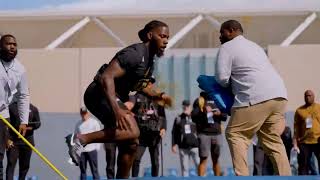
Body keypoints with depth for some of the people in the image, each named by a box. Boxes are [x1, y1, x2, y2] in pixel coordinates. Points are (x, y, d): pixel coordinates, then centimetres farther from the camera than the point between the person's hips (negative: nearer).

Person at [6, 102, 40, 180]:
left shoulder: (33, 109, 7)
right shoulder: (11, 107, -2)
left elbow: (38, 123, 11)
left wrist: (30, 127, -11)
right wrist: (7, 139, -9)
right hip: (13, 141, -3)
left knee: (25, 165, 9)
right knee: (11, 163, -8)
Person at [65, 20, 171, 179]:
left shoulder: (149, 59, 12)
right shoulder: (135, 54, -19)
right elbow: (106, 77, -29)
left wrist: (157, 95, 11)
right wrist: (116, 109, -40)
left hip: (115, 98, 10)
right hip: (100, 93, -10)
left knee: (131, 143, 8)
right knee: (132, 132, -26)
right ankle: (81, 139, -22)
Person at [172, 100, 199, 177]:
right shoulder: (178, 119, 10)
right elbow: (174, 133, 12)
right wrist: (174, 145, 5)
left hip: (195, 146, -2)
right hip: (183, 147, 2)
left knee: (199, 165, -8)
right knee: (184, 167, 4)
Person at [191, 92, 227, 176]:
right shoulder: (199, 102, 7)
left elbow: (225, 117, 14)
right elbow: (193, 116, -4)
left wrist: (220, 114, -7)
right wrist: (202, 111, -19)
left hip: (217, 133, 3)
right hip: (203, 133, -3)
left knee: (215, 159, 7)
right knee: (203, 159, -8)